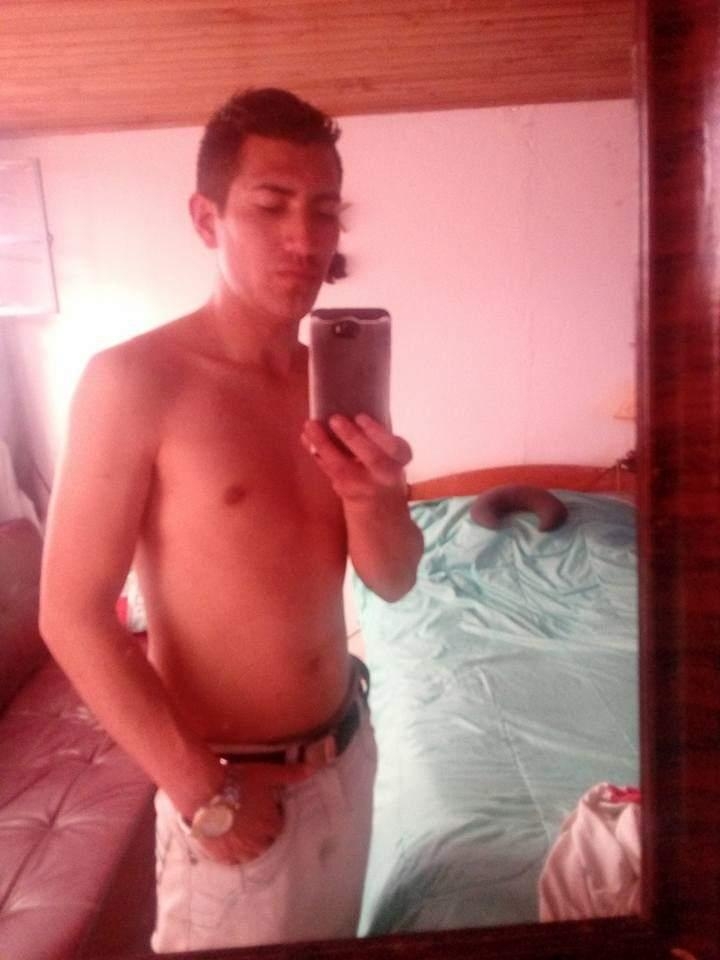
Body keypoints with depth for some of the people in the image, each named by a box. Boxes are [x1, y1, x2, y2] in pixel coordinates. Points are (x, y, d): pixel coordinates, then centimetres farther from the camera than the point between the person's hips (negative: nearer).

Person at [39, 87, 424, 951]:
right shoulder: (134, 382, -20)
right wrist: (201, 793, -14)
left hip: (347, 751, 6)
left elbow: (394, 580, 0)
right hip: (229, 784, -5)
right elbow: (72, 617, -17)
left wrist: (371, 494, -21)